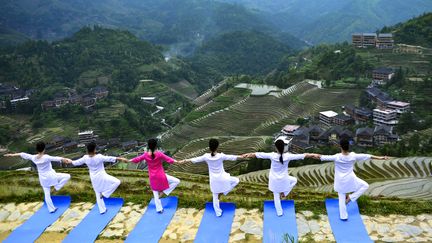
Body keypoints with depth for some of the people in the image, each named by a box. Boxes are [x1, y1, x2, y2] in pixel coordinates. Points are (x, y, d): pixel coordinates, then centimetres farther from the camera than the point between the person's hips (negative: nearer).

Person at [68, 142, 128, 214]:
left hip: (94, 179, 6)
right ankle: (105, 194, 1)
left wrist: (71, 162, 28)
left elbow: (77, 162, 7)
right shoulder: (99, 157, -24)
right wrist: (121, 158, -29)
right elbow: (109, 158, -28)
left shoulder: (85, 158, -9)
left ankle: (102, 210, 26)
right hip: (102, 177, -6)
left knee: (98, 195, 19)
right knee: (117, 182, 3)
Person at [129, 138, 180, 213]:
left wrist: (129, 160, 26)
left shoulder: (145, 155, -7)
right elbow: (169, 160, -14)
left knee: (156, 194, 18)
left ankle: (159, 209, 25)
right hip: (161, 176, -4)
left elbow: (137, 159, 7)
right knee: (176, 181, 7)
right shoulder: (159, 154, -16)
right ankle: (163, 192, 4)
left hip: (152, 178, 4)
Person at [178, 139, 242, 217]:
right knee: (236, 180, 21)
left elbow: (196, 159, -1)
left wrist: (185, 161, 13)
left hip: (214, 180, 3)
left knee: (215, 197, 19)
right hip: (222, 178, -3)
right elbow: (231, 157, -9)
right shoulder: (221, 156, -20)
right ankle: (225, 191, 12)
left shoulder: (206, 156, -14)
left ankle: (218, 212, 28)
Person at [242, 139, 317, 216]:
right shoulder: (288, 156, -22)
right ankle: (284, 193, 23)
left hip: (274, 180, 1)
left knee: (276, 196, 19)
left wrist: (248, 155, -2)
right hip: (284, 180, -1)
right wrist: (312, 155, 0)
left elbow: (258, 154, -14)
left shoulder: (272, 156, -21)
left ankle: (279, 212, 31)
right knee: (294, 180, 30)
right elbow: (303, 155, -13)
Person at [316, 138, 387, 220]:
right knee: (365, 186, 22)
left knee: (342, 199, 13)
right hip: (350, 179, 0)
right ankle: (350, 197, 12)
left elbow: (325, 157, -9)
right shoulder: (353, 156, -15)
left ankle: (343, 216, 22)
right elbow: (368, 156, -4)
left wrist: (317, 156, 8)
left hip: (340, 181, 1)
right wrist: (380, 158, 6)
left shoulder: (336, 157, -20)